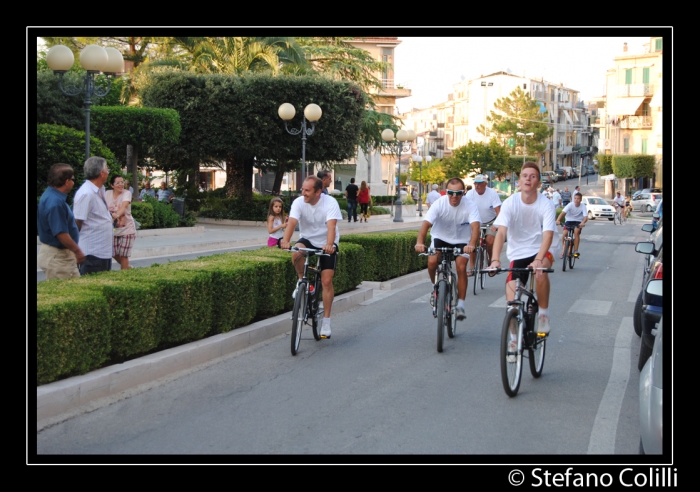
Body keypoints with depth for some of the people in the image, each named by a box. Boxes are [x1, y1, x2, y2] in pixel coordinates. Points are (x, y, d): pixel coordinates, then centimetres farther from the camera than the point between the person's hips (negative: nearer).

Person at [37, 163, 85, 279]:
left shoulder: (51, 195, 7)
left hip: (61, 254, 10)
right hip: (57, 256, -10)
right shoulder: (55, 202, -25)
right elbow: (61, 233, -26)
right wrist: (77, 251, -16)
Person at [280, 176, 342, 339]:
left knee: (326, 281, -9)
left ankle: (326, 321, 3)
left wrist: (329, 244, -53)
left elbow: (331, 226, -34)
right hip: (307, 239, 2)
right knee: (296, 253, -34)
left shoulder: (330, 203, -22)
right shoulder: (299, 202, -17)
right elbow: (292, 222, -31)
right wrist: (285, 240, -50)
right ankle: (301, 280, -4)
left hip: (327, 244, -2)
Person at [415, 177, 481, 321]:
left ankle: (460, 305, -7)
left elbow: (475, 226, -35)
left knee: (461, 267, -20)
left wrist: (471, 244, -54)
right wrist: (419, 242, -48)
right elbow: (426, 223, -30)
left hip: (461, 242, 0)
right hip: (441, 239, 1)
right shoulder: (439, 204, -21)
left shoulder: (470, 206, -21)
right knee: (432, 262, -24)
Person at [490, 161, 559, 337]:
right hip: (518, 252, 1)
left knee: (540, 272, -35)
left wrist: (538, 260, -44)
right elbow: (501, 232, -24)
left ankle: (543, 315, -12)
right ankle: (514, 338, 18)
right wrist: (495, 260, -39)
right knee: (512, 300, -6)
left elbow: (548, 235, -27)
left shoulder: (546, 205, -16)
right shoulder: (510, 203, -14)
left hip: (542, 250, -1)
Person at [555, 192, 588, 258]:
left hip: (578, 222, -1)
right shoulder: (570, 205, -15)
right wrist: (558, 220, -46)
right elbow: (563, 212, -28)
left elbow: (586, 217, -25)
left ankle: (575, 251, -16)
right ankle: (563, 251, 2)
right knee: (564, 235, -17)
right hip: (569, 221, 1)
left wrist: (583, 222, -48)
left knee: (576, 232, -27)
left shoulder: (583, 206, -15)